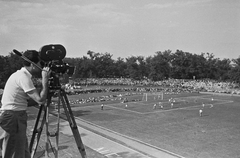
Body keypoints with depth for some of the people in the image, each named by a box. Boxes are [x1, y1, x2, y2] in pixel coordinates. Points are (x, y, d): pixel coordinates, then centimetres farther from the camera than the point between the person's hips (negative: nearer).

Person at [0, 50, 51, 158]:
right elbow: (40, 100, -22)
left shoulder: (21, 74, 12)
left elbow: (34, 97, 14)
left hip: (17, 118, 10)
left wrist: (44, 80, 7)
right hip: (13, 117, -10)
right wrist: (45, 79, -14)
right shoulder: (23, 77, -17)